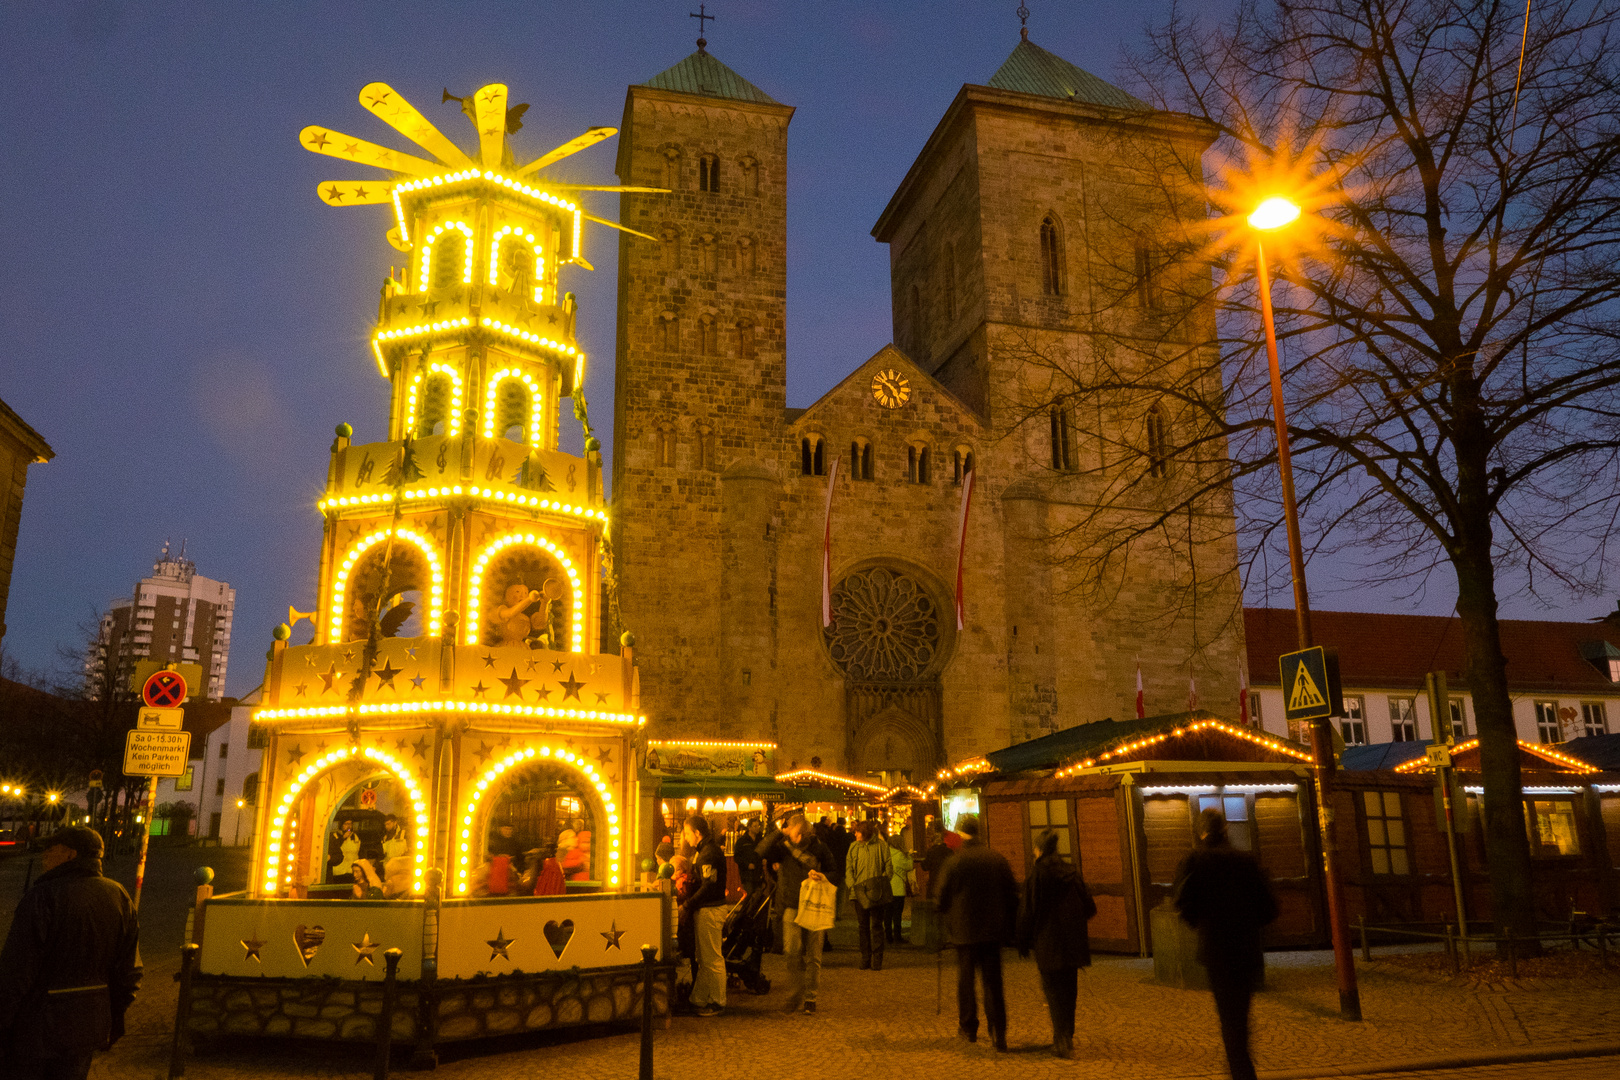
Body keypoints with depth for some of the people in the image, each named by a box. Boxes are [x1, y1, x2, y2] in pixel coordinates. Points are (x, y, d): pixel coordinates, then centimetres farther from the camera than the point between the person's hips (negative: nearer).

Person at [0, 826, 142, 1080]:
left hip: (38, 1030, -6)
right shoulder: (120, 898, 1)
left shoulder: (42, 898, -18)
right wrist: (113, 1024, 16)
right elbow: (129, 973, 5)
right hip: (88, 1028, 6)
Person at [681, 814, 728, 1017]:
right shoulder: (705, 851, 16)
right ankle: (699, 1000, 21)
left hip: (710, 910, -11)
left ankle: (718, 1002, 7)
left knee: (712, 959, -2)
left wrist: (687, 906, -18)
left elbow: (708, 886, -23)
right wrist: (688, 904, 11)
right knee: (704, 959, 15)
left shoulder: (709, 853, -18)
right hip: (705, 910, 11)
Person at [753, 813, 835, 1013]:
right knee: (794, 954, -8)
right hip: (792, 907, -1)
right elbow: (760, 852, -18)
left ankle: (810, 998, 12)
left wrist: (822, 876, -8)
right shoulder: (782, 847, 0)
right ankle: (794, 999, 2)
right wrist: (778, 833, -22)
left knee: (813, 955, 2)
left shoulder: (818, 846, 3)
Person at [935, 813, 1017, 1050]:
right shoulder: (998, 859, 0)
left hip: (965, 930, -3)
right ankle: (998, 1033, -1)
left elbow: (943, 895, -5)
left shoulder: (955, 861, -11)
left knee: (965, 979, 12)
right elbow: (1012, 894, 6)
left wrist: (946, 918, 15)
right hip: (993, 929, 3)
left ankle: (968, 1028, 21)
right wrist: (1009, 926, 15)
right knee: (993, 981, 6)